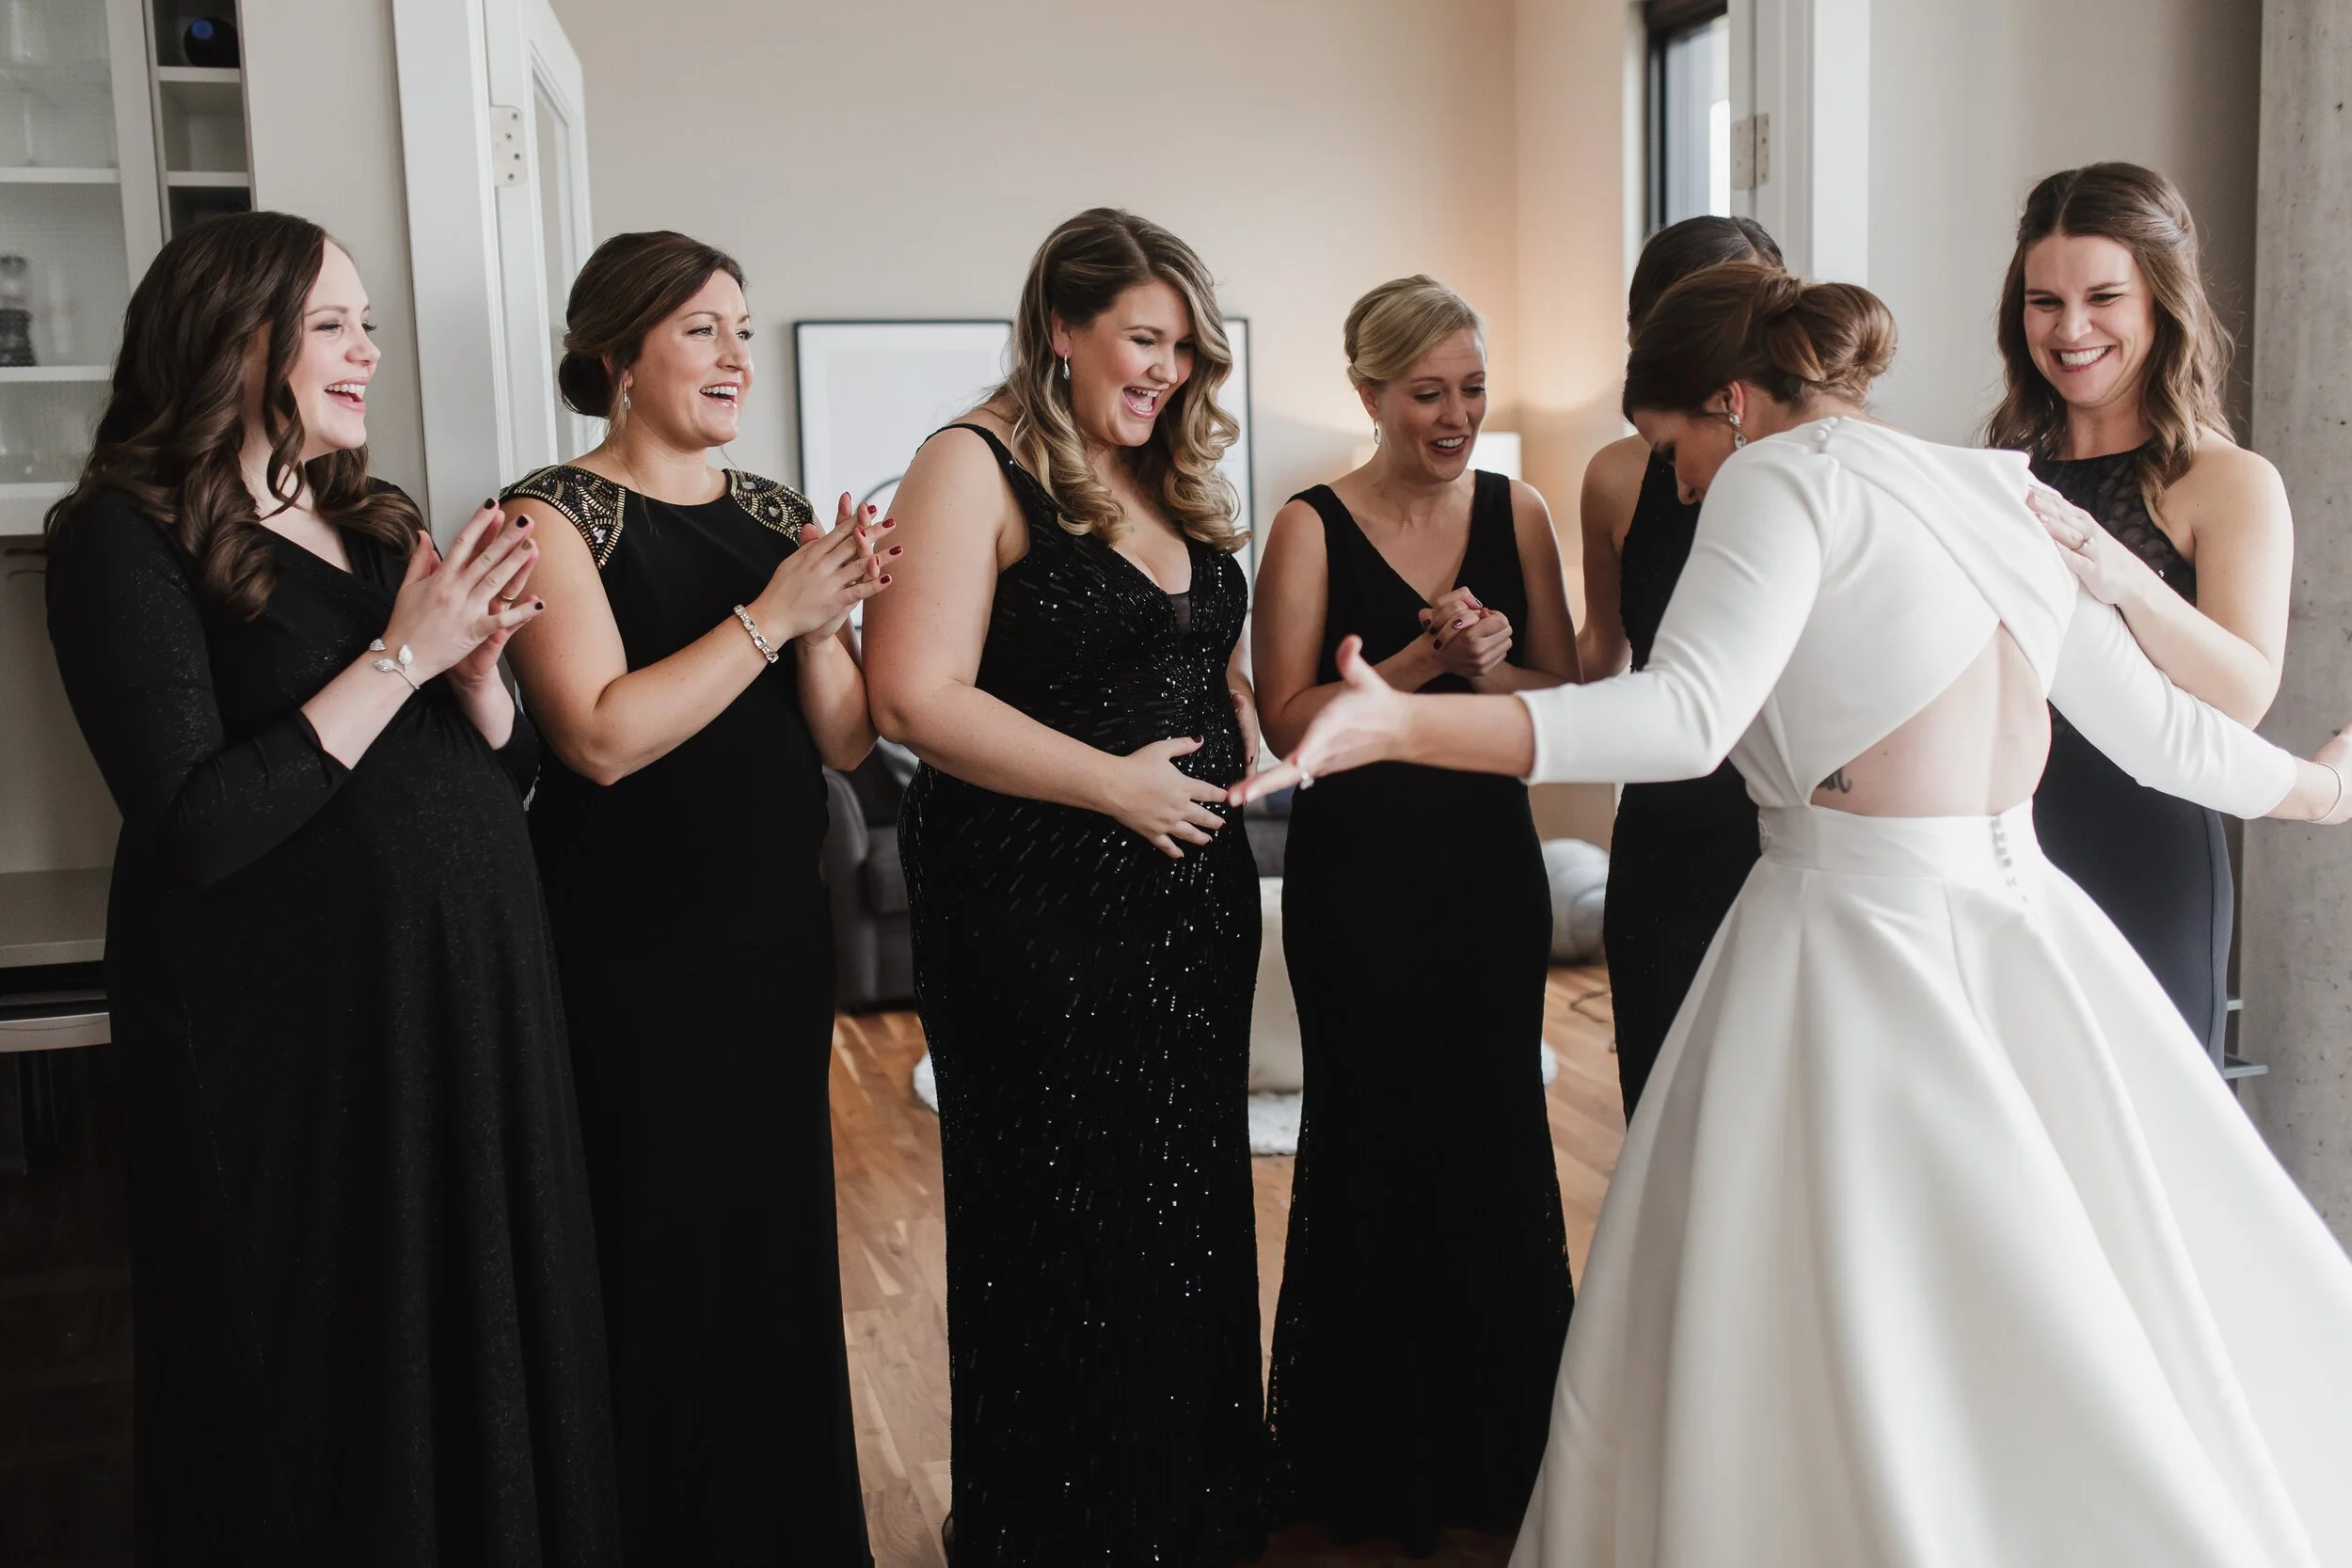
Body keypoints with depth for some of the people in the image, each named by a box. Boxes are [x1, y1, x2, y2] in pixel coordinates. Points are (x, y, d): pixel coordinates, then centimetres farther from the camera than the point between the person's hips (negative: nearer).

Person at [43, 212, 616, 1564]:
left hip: (473, 994, 6)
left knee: (494, 1339, 15)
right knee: (336, 1388, 7)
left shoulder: (377, 523, 11)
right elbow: (197, 830, -20)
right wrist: (401, 655, -17)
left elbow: (505, 780, 12)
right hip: (300, 1031, -6)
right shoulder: (130, 538, -9)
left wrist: (478, 664, -8)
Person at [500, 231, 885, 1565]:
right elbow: (603, 735, -21)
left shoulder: (775, 515, 9)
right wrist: (772, 616, -21)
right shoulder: (555, 518, -8)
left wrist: (824, 626, -14)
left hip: (777, 941, 6)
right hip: (633, 966, -5)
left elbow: (849, 743, 4)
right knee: (662, 1264, 5)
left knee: (783, 1241, 15)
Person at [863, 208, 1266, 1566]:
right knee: (1066, 1230, 5)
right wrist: (1119, 786, -17)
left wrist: (1247, 750, 4)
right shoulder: (975, 470, -10)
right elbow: (918, 698, -20)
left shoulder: (1175, 480, 13)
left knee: (1192, 1208, 16)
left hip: (1194, 896, 7)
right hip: (1042, 909, -7)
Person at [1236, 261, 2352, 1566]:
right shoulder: (1996, 492, 15)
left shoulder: (1783, 474, -6)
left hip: (1859, 937, -7)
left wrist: (1401, 724, -29)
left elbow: (1687, 715, -22)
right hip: (2028, 934, 8)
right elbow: (2156, 727, 19)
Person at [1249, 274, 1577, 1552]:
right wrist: (1422, 658, -20)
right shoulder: (1313, 527, -6)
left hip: (1490, 866, 3)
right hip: (1358, 875, -3)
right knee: (1373, 1143, 6)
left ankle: (1494, 1445, 30)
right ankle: (1370, 1459, 25)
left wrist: (1490, 667, -15)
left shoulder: (1515, 514, 4)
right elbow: (1289, 720, -11)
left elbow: (1568, 701, 4)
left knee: (1495, 1135, 9)